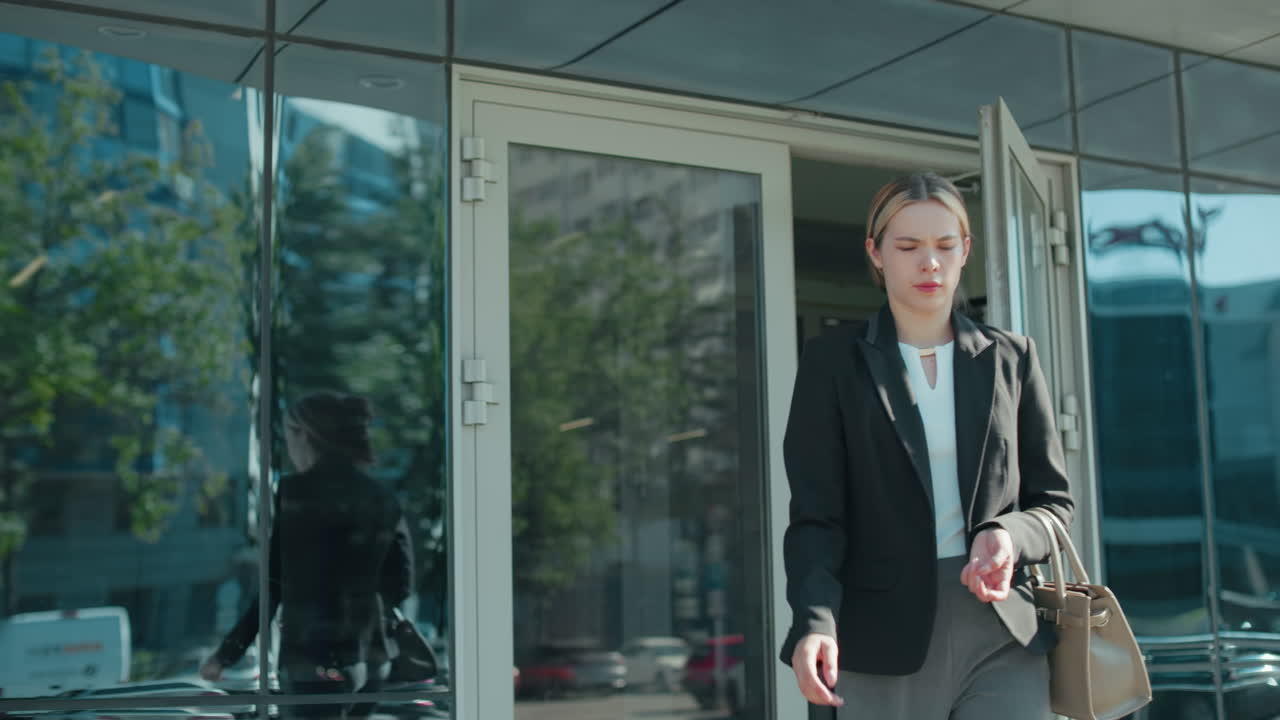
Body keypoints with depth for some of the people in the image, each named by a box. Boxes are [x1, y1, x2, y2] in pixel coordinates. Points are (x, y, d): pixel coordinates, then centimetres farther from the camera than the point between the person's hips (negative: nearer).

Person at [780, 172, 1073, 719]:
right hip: (887, 639, -1)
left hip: (1004, 638, 2)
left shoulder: (1011, 358, 11)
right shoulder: (833, 361, 5)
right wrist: (816, 620, -19)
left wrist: (1010, 535, -11)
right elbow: (816, 514, -1)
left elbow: (1052, 500, 13)